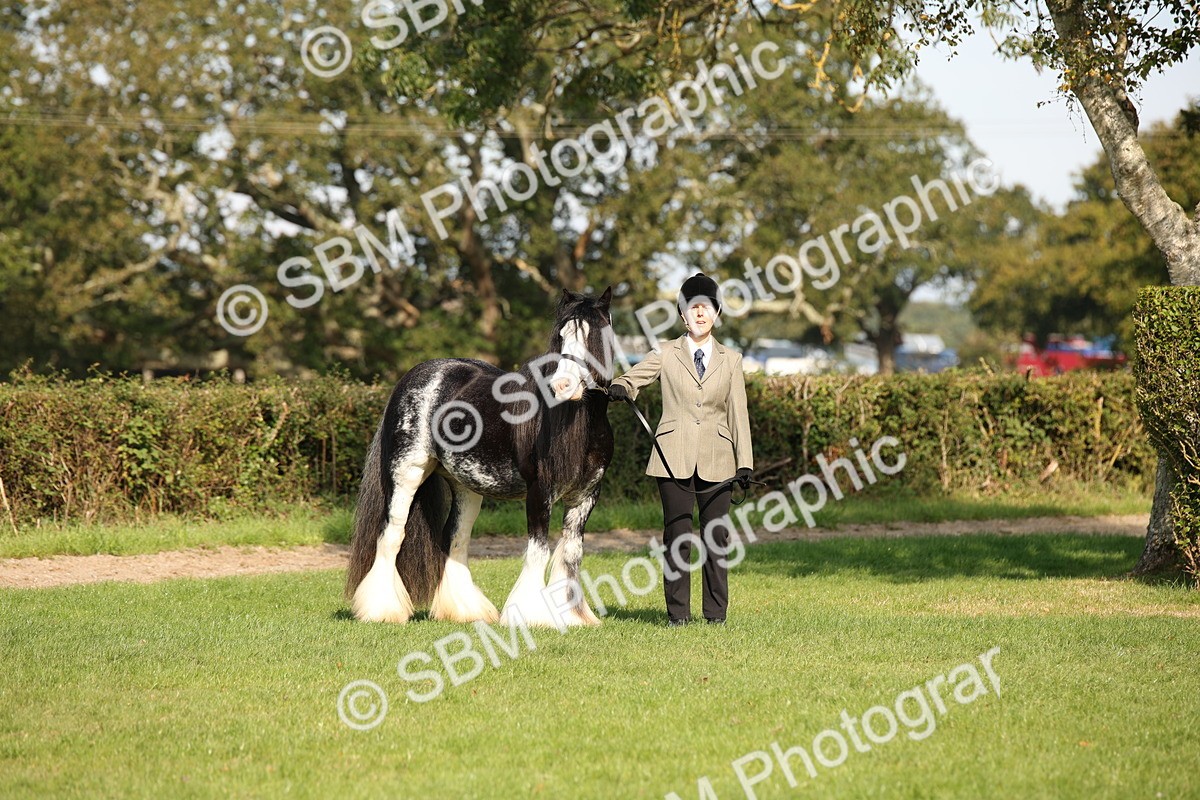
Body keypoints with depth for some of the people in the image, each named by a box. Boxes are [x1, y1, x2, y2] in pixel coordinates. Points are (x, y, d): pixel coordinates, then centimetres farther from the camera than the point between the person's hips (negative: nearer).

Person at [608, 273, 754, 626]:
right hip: (675, 458, -1)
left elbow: (738, 414, 8)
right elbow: (632, 379, 3)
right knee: (677, 537, -2)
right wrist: (619, 389, -23)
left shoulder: (731, 360, 10)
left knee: (716, 537, 2)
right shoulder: (666, 355, 7)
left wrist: (745, 462, 1)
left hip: (716, 461, 1)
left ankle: (716, 613, 9)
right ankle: (678, 613, 4)